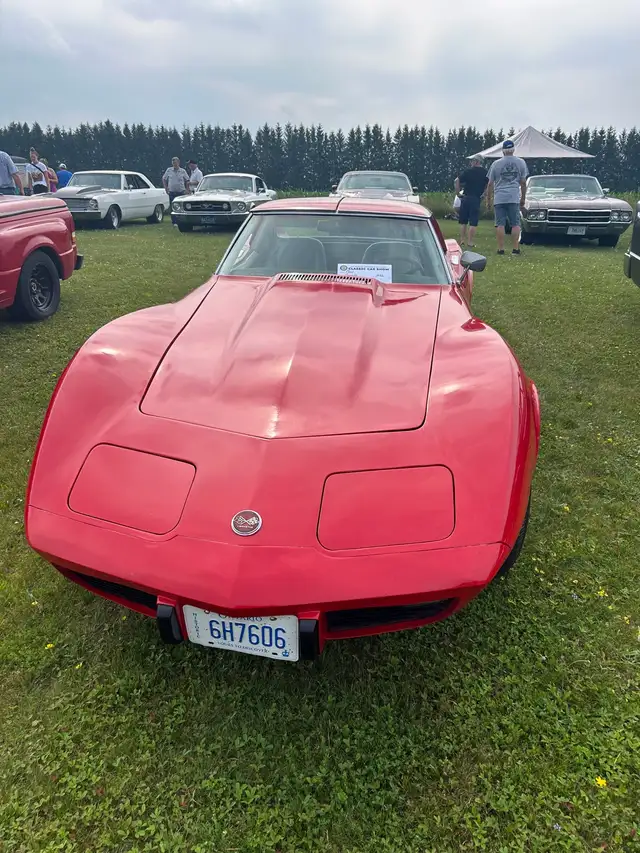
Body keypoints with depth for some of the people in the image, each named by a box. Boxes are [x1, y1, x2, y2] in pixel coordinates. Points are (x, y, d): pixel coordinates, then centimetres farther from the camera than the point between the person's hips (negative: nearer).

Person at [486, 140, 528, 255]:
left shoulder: (496, 164, 5)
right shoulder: (521, 162, 7)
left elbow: (490, 184, 5)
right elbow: (523, 182, 8)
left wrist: (489, 200, 13)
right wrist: (523, 198, 18)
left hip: (499, 198, 0)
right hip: (514, 198, 0)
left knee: (500, 224, 0)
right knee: (515, 224, 4)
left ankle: (501, 249, -1)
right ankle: (516, 248, 0)